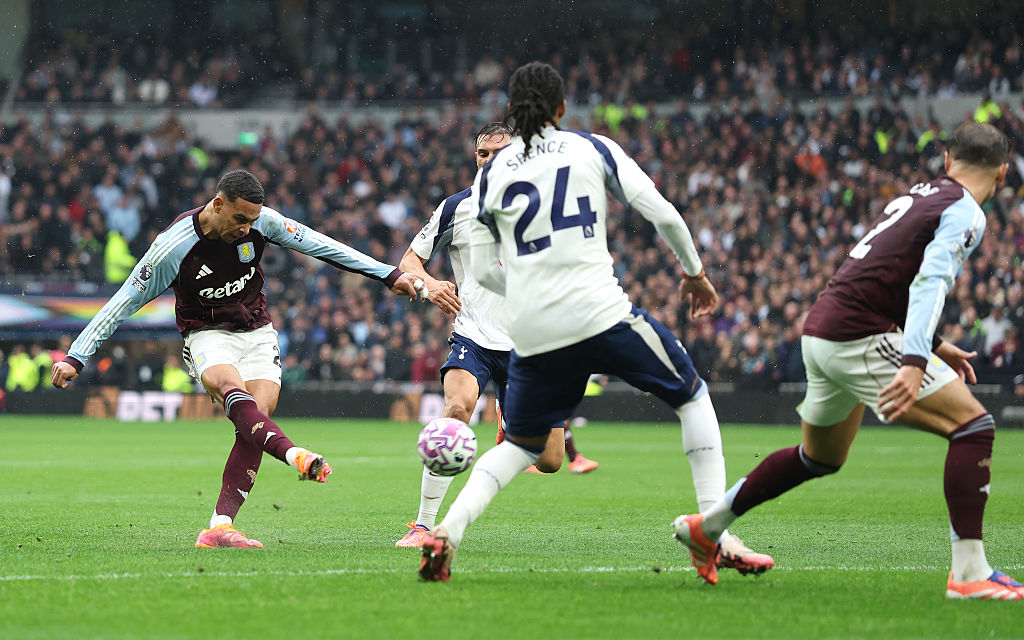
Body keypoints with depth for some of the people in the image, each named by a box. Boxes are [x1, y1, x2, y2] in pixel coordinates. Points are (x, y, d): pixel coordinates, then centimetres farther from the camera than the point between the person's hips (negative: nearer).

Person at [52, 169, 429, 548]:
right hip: (207, 336, -4)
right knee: (231, 387, -36)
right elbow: (124, 302, -12)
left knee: (258, 416, -19)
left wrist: (389, 276, 4)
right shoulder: (175, 246, -19)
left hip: (257, 333, 4)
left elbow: (319, 246, 2)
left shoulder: (262, 221, -9)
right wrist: (75, 358, -14)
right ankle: (293, 454, -60)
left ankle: (219, 528, -23)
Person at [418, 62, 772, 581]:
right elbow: (662, 213, 2)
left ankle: (447, 530, -1)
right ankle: (720, 535, 5)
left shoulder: (492, 171, 12)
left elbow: (483, 269, 13)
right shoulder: (593, 148, 7)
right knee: (692, 397, 16)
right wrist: (694, 272, 17)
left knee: (520, 444, 22)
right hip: (600, 315, -3)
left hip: (530, 333, 3)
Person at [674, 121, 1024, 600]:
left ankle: (706, 526, 38)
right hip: (858, 339, -9)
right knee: (973, 425, -9)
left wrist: (933, 345, 30)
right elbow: (930, 281, -24)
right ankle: (968, 573, -15)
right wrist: (915, 362, -34)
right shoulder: (965, 214, -7)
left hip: (821, 327, 9)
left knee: (820, 458, 28)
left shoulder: (919, 195, 19)